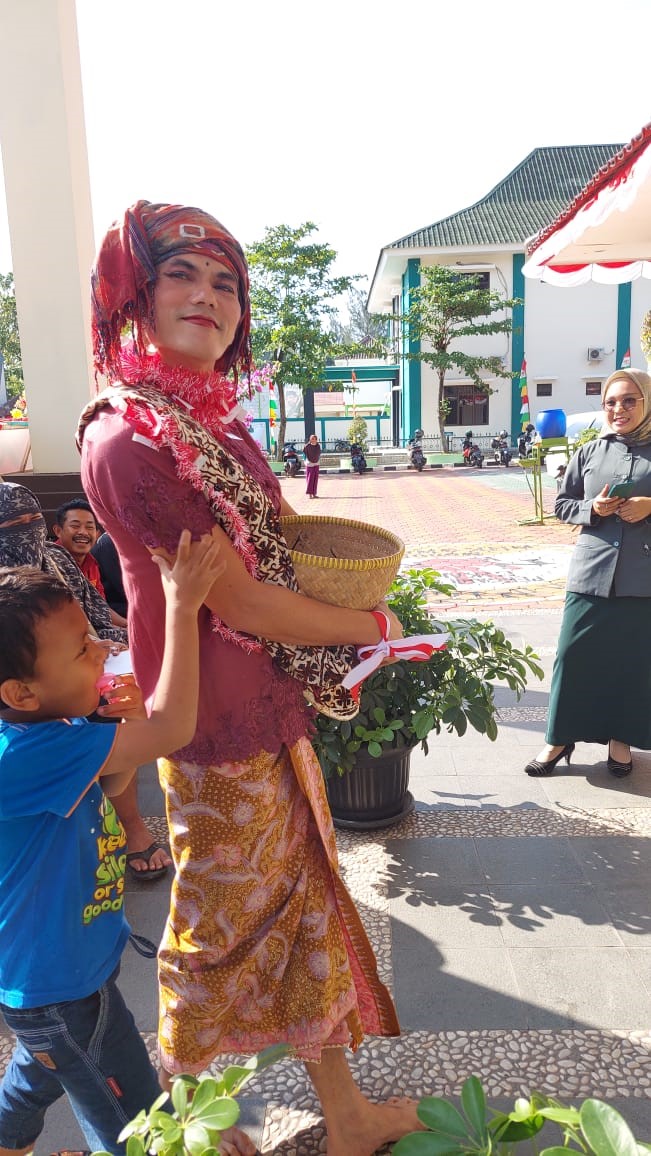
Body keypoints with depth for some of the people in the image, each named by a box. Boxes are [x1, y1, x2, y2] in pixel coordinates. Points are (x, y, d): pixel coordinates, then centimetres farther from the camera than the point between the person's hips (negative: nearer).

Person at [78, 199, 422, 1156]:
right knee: (224, 934, 14)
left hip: (277, 710, 8)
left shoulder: (218, 423, 7)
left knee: (310, 906, 21)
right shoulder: (126, 441, -21)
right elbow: (240, 602, -21)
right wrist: (373, 627, -8)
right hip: (219, 732, -8)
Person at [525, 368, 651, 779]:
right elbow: (563, 505, 11)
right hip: (592, 571, 1)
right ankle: (559, 738, 16)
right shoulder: (590, 452, 9)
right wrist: (592, 508, -8)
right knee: (574, 654, 2)